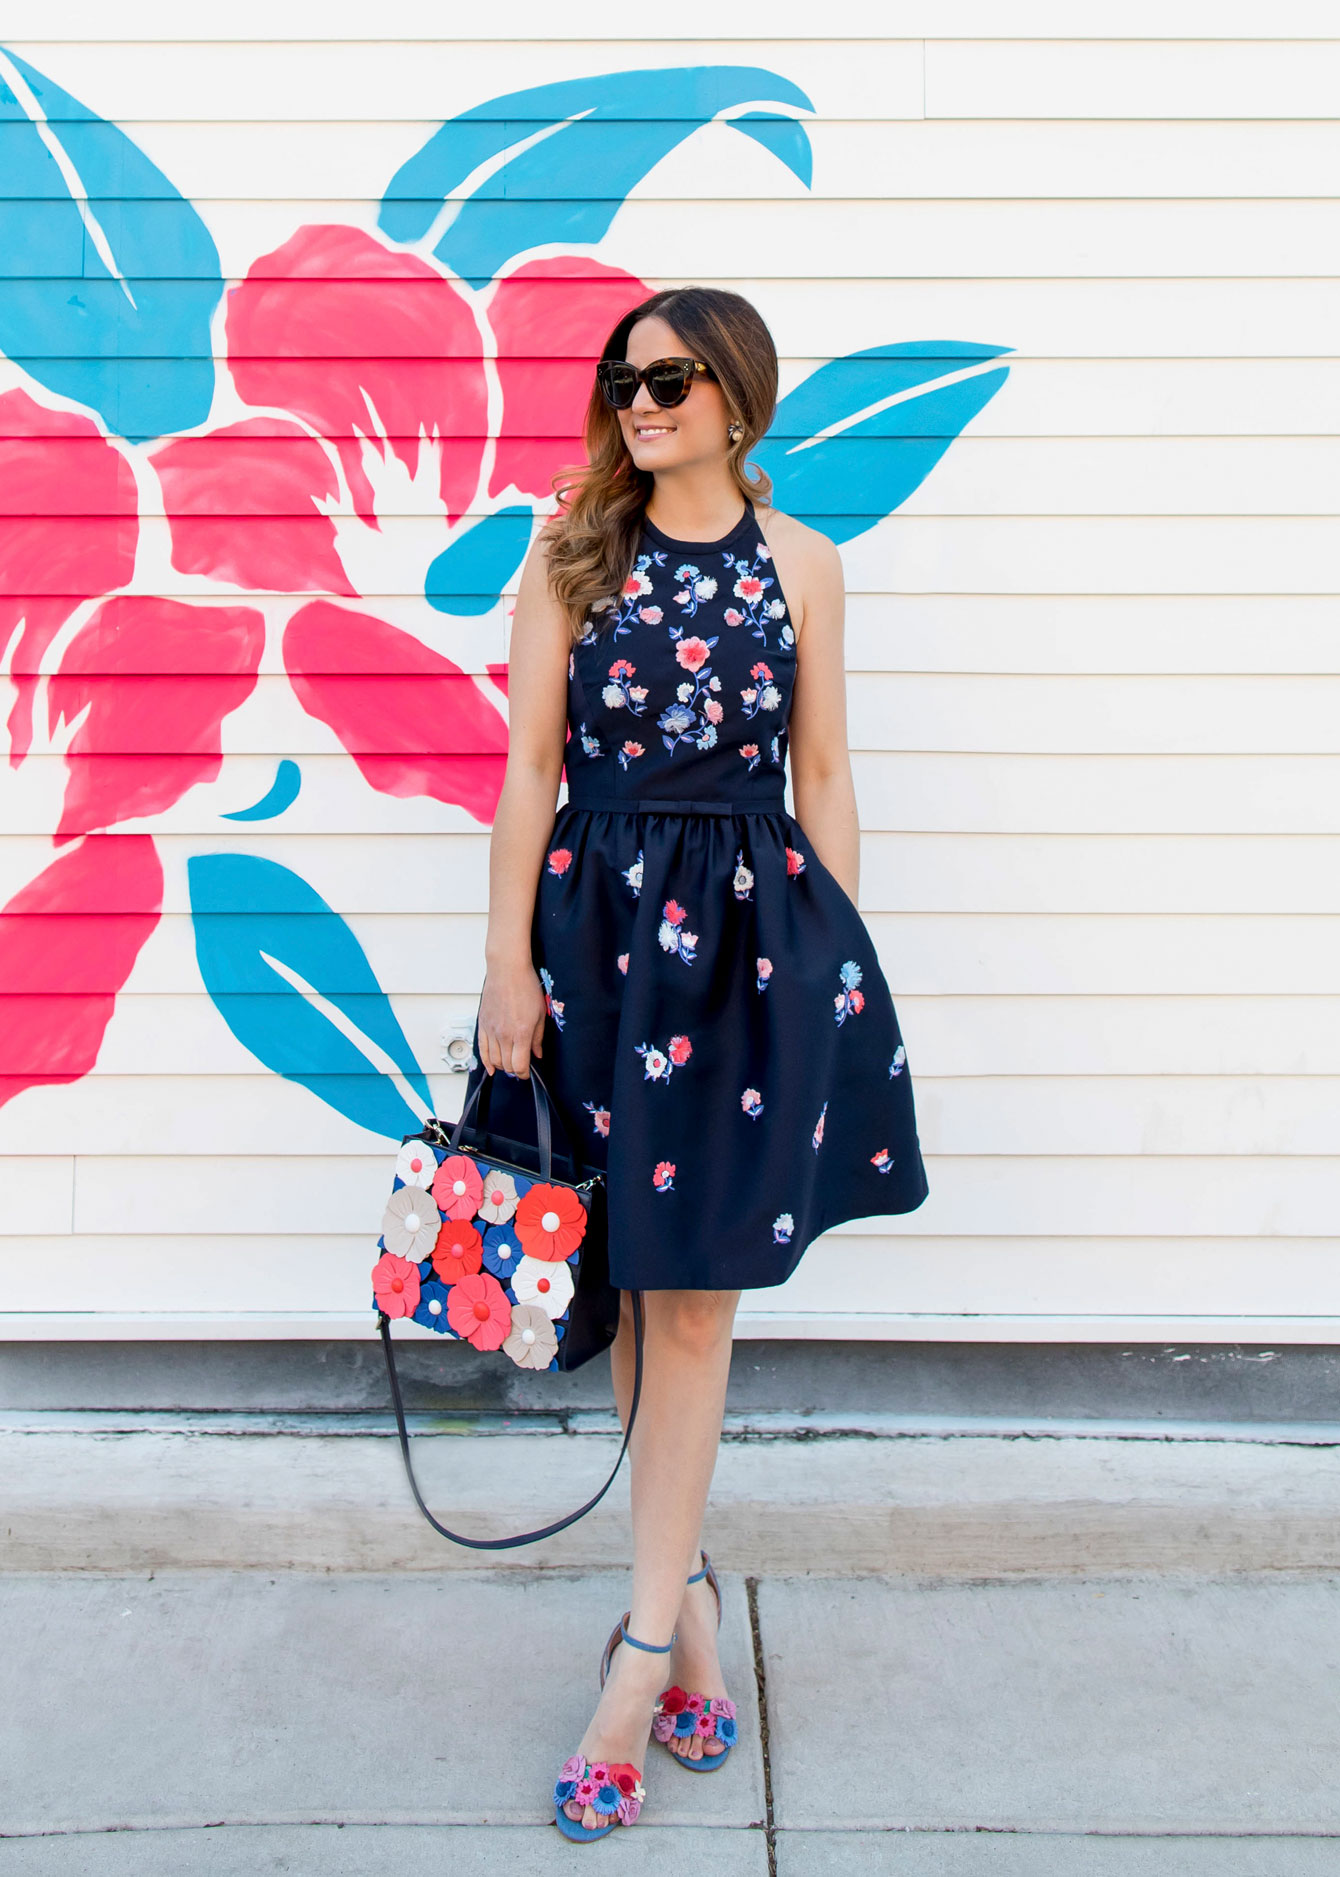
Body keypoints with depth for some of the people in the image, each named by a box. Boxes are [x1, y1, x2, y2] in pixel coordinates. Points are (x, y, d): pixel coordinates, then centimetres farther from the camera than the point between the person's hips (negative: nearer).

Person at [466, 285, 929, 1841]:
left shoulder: (799, 560, 6)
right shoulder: (571, 550, 6)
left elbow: (823, 777, 7)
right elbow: (530, 765, 2)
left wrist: (836, 970, 3)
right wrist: (508, 965, -4)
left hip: (753, 927, -1)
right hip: (598, 920, 1)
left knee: (692, 1290, 0)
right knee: (631, 1274, 9)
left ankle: (645, 1644, 12)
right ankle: (686, 1589, 28)